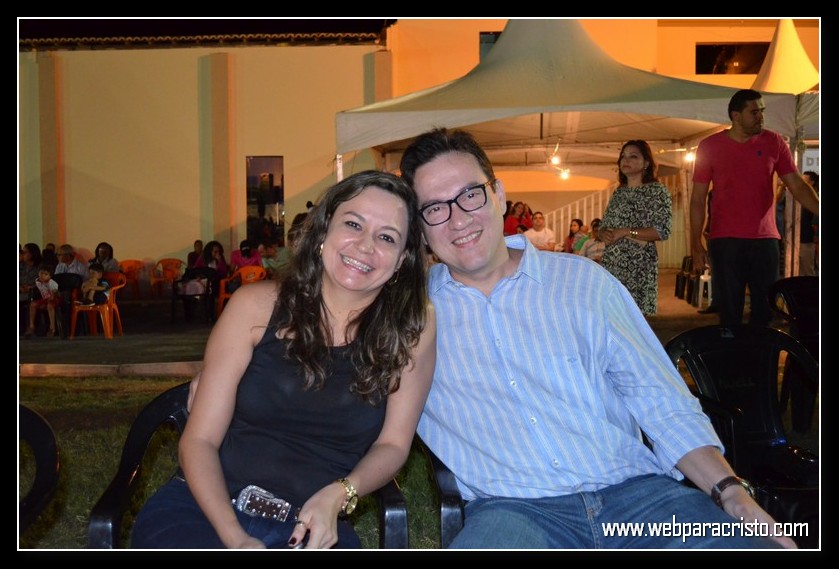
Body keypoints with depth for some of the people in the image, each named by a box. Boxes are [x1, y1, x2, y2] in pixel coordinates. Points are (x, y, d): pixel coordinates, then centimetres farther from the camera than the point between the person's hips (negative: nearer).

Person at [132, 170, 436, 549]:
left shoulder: (413, 330, -3)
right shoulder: (258, 305, -3)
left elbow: (392, 443, 5)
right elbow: (199, 440, -3)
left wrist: (338, 495, -14)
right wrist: (234, 536, -16)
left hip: (314, 529, 1)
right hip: (207, 508, -1)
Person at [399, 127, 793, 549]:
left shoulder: (582, 281, 12)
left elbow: (661, 400, 9)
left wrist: (732, 494, -3)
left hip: (637, 492, 2)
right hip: (512, 508, -1)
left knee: (762, 545, -23)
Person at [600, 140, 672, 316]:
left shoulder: (657, 191, -2)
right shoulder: (618, 192, 17)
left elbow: (663, 231, -12)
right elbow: (603, 226, 19)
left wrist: (625, 232, -15)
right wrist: (604, 234, -5)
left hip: (638, 265, -6)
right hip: (611, 263, 6)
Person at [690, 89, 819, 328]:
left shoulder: (774, 142, 6)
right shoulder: (709, 147, 2)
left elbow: (797, 185, 3)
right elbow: (698, 199, 3)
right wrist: (696, 245, -2)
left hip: (765, 239, 2)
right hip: (725, 242, -2)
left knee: (765, 311, 3)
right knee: (729, 312, 2)